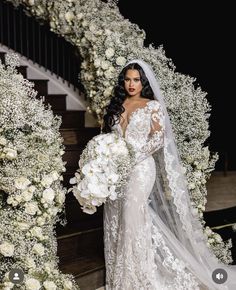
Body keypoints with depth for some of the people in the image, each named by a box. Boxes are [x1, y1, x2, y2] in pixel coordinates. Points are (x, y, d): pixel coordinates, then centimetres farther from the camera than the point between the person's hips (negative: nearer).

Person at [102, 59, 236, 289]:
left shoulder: (152, 105, 3)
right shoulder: (116, 106, 15)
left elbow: (158, 138, -5)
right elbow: (107, 137, 16)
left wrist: (133, 155, -15)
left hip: (140, 168, -5)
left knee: (132, 216, -13)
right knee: (116, 221, 3)